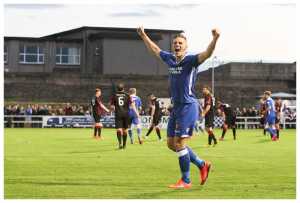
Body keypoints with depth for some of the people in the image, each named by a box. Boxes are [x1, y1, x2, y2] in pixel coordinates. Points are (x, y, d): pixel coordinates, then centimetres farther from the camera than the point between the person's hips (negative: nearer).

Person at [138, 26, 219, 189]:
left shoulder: (191, 60, -9)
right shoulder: (170, 59, 11)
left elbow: (207, 54, -28)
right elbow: (155, 49, 29)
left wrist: (215, 39, -44)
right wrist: (143, 36, 34)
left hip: (188, 106, -8)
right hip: (176, 106, 8)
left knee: (179, 143, -7)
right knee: (171, 144, 12)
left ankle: (185, 181, 6)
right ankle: (202, 165, 26)